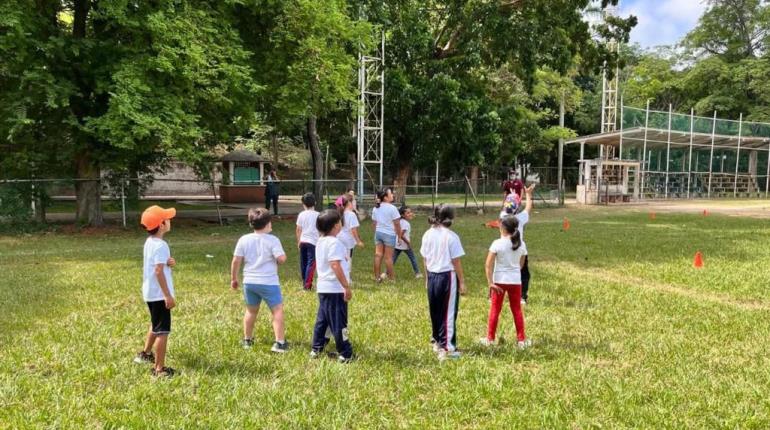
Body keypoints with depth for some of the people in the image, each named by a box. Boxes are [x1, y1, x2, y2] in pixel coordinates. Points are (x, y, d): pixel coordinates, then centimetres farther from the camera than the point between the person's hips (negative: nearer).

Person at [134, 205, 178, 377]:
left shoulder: (149, 242, 9)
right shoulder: (161, 245, -21)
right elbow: (159, 271, -26)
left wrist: (167, 262, -6)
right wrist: (168, 295, -25)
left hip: (150, 292, 10)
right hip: (159, 294, -10)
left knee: (155, 325, 29)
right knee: (162, 330, -5)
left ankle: (145, 353, 46)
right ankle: (160, 369, -2)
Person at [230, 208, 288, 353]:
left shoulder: (244, 239, 1)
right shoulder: (272, 240, -10)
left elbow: (236, 261, 1)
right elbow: (282, 259, -18)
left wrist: (233, 278, 13)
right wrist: (282, 254, 5)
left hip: (249, 282, 5)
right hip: (269, 282, -5)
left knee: (251, 311, 21)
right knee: (277, 310, 4)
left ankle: (247, 340, 33)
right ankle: (279, 343, -2)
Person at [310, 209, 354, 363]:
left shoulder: (321, 242, 11)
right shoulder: (334, 243, -19)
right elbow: (336, 266, -26)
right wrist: (347, 287, -22)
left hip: (323, 287, 9)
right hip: (335, 289, -9)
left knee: (322, 319, 17)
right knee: (339, 322, -1)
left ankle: (316, 349, 24)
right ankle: (345, 354, 7)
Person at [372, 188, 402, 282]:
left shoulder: (376, 208, 6)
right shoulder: (392, 208, -14)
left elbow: (374, 223, 10)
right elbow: (397, 224, -12)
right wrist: (399, 236, -3)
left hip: (378, 233, 6)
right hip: (389, 234, -6)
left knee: (378, 255, 9)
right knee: (388, 257, 1)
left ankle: (377, 277, 13)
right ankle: (392, 278, 13)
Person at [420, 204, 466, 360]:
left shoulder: (428, 235, 3)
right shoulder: (451, 236, -13)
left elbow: (425, 259, 8)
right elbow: (456, 261, -12)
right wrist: (462, 282, -5)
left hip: (432, 276, 6)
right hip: (448, 277, -6)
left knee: (435, 311, 17)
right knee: (448, 313, 1)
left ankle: (437, 341, 33)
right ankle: (447, 348, 3)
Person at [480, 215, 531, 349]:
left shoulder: (497, 244, -12)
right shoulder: (521, 244, 1)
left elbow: (488, 265, -16)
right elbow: (521, 265, 11)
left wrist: (490, 282, -13)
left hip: (499, 281, -3)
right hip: (515, 281, 3)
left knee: (495, 310, 9)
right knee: (517, 310, 13)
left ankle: (490, 339, 16)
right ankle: (522, 339, 17)